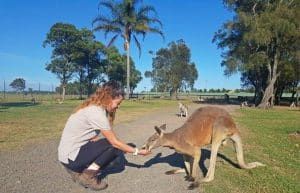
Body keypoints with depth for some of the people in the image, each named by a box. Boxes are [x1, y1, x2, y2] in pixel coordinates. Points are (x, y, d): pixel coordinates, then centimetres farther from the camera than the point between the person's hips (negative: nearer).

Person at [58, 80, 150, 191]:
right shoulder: (97, 113, -24)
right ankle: (87, 176, -5)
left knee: (115, 146, 8)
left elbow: (92, 137, 3)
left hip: (70, 152, 9)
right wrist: (137, 152, -7)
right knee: (114, 147, -14)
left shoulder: (93, 107, 3)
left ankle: (78, 171, 12)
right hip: (71, 157, -9)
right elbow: (115, 142, -18)